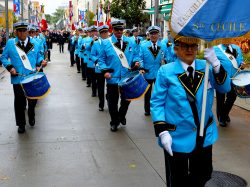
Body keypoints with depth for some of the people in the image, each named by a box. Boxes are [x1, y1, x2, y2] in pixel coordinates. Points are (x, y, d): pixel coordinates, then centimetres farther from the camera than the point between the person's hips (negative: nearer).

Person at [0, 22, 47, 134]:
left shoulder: (35, 43, 2)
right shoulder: (10, 43, -3)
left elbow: (39, 57, 10)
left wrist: (41, 62, -12)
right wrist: (10, 67, -14)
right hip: (18, 78, -2)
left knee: (33, 100, 15)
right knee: (19, 102, 5)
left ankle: (31, 116, 42)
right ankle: (21, 124, 20)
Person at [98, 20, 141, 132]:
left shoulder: (129, 42, 6)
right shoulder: (106, 43, -2)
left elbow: (134, 55, 13)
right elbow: (102, 59, 0)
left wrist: (136, 61, -9)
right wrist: (105, 70, -14)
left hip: (127, 77, 2)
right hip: (112, 78, -2)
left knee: (126, 99, 15)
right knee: (112, 102, 7)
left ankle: (121, 116, 41)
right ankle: (114, 122, 24)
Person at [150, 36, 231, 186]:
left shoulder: (206, 67, -2)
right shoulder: (165, 71, -12)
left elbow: (225, 88, -11)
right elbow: (157, 103, -9)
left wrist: (215, 64, -26)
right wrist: (162, 132, -17)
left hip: (205, 136, 3)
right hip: (177, 138, -3)